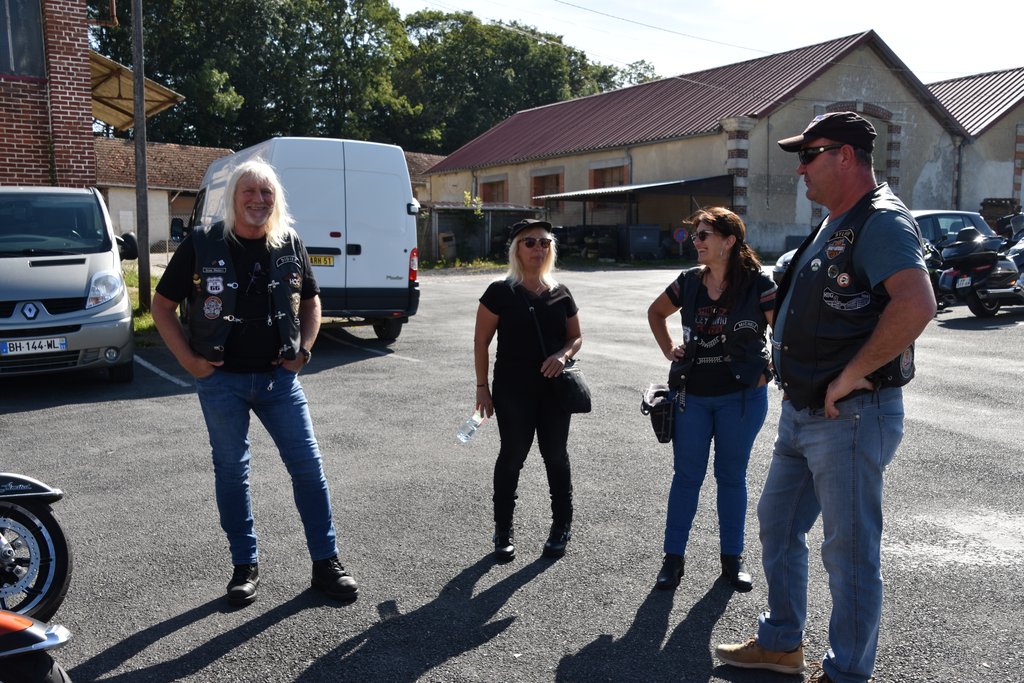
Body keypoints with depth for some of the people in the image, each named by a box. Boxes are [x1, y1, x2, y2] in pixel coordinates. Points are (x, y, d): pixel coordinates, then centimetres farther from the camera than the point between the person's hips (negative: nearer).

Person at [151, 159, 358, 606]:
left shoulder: (290, 246, 2)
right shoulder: (202, 246, -5)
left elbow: (311, 302, 15)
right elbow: (162, 306, 2)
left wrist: (303, 350, 2)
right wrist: (188, 360, -5)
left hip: (278, 376, 2)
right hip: (221, 380, -1)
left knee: (308, 465, 1)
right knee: (231, 472, 8)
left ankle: (325, 561, 14)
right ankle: (245, 566, 23)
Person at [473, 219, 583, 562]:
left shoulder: (561, 294, 5)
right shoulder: (500, 292, -6)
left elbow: (576, 337, 13)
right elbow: (481, 343, -3)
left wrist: (564, 354, -10)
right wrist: (482, 387, -6)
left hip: (555, 389, 3)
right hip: (513, 390, -3)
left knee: (555, 455, 10)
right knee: (512, 456, 5)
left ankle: (562, 525, 26)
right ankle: (503, 530, 19)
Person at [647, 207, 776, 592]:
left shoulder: (757, 284, -11)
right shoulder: (689, 283, 1)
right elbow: (656, 312, 18)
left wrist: (768, 371, -9)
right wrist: (669, 351, 8)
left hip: (742, 397, -2)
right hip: (693, 396, 2)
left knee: (732, 475, 11)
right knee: (687, 475, 8)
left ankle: (732, 557, 25)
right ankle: (674, 556, 18)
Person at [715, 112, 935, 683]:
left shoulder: (882, 221, -17)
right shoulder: (834, 224, 15)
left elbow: (917, 305, -32)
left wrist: (851, 376, -26)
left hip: (851, 416, -10)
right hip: (802, 411, 10)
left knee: (851, 550, 3)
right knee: (778, 523, 19)